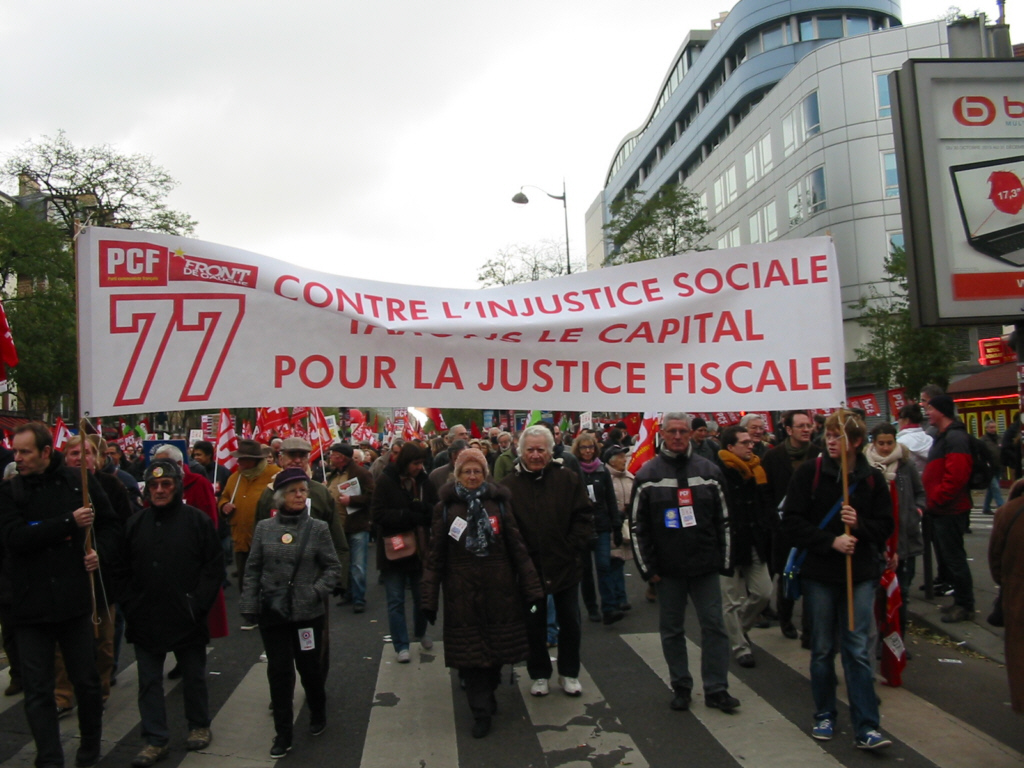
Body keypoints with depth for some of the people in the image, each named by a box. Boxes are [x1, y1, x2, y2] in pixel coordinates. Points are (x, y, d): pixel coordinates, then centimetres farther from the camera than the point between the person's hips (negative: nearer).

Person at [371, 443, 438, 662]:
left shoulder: (424, 482, 1)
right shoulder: (385, 481, -10)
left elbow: (436, 511, 1)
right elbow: (377, 513, -16)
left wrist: (421, 508, -20)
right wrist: (407, 516, -22)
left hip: (419, 548, 3)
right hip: (394, 549, -3)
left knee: (422, 596, 16)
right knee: (396, 601, 4)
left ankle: (421, 633, 39)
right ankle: (401, 646, 15)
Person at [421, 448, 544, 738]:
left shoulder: (499, 503, 3)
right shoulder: (446, 508, 1)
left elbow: (518, 548, 1)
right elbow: (435, 556, 1)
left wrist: (533, 589, -3)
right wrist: (429, 599, -2)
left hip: (499, 591, 1)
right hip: (463, 593, -1)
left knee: (496, 649, 10)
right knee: (470, 652, 1)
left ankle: (487, 696, 33)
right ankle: (481, 711, 13)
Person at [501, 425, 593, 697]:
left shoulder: (568, 479, -5)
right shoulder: (508, 485, -8)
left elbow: (584, 518, -1)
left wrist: (573, 547, -8)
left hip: (565, 565, 1)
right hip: (529, 568, -1)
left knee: (570, 623, 14)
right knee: (534, 625, 12)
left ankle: (569, 673, 33)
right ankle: (539, 675, 31)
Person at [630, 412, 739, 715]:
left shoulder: (709, 471, 3)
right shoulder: (647, 475, -1)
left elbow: (723, 519, 7)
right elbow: (637, 525, -1)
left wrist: (723, 560, 3)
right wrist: (647, 567, -4)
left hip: (705, 566, 1)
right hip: (667, 568, -1)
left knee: (714, 626, 3)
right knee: (672, 630, 9)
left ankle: (716, 689, 15)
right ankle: (681, 687, 23)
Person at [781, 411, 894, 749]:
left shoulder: (872, 478, 1)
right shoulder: (809, 473, -5)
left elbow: (884, 526, 5)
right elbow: (792, 522, -8)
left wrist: (860, 525, -15)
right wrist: (831, 541, -18)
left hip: (861, 574, 1)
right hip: (819, 573, 0)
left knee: (858, 651, 1)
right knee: (823, 649, 11)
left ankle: (865, 728, 8)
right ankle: (824, 715, 27)